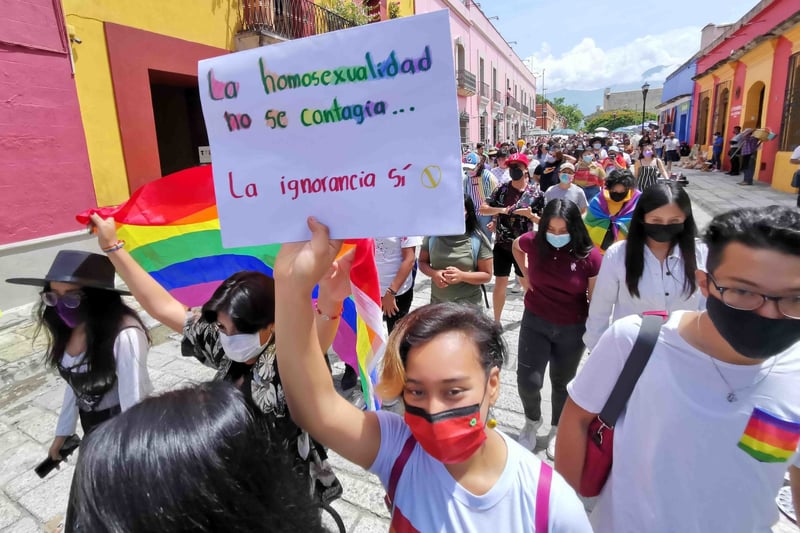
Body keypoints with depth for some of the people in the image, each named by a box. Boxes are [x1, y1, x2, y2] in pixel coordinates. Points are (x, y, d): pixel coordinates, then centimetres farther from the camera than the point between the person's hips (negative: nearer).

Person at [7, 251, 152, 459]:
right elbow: (75, 383, 7)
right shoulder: (69, 328, -6)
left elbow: (134, 403, -30)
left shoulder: (125, 335, -33)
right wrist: (63, 432, 14)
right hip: (92, 425, 7)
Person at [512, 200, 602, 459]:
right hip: (535, 322, 1)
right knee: (528, 381, 0)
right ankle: (532, 421, 33)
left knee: (562, 382, 17)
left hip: (572, 329, -1)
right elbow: (516, 246, 12)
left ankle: (556, 430, 43)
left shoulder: (589, 256, -19)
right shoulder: (533, 242, -14)